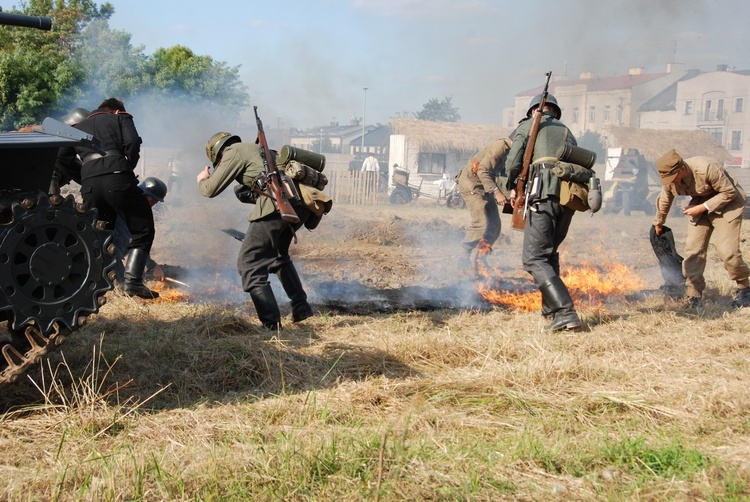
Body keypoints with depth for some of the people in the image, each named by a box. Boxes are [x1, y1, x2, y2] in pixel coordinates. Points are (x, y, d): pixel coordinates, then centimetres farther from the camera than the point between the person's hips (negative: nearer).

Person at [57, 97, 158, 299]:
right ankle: (132, 281, -9)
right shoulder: (121, 118, 19)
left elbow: (61, 156, 20)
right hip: (118, 179, -4)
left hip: (89, 183, 4)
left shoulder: (78, 127, 31)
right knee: (143, 231, 3)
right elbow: (132, 143, 0)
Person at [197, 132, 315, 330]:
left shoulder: (234, 152, 8)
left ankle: (271, 323, -7)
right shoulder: (256, 149, 33)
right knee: (279, 255, 30)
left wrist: (202, 180, 26)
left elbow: (211, 189, 8)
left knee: (249, 263, -1)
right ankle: (301, 308, 30)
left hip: (277, 204, -9)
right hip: (301, 205, 9)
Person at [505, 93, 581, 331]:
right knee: (550, 253, 22)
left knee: (535, 258, -7)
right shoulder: (567, 131, 29)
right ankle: (551, 308, 24)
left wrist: (513, 188, 19)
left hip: (544, 196, -6)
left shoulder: (528, 126, 14)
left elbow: (513, 162, 3)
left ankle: (565, 312, -19)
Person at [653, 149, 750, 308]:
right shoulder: (670, 178, -13)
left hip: (727, 203, -6)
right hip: (701, 206, 6)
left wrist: (702, 208, -25)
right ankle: (693, 297, 0)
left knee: (727, 250, -15)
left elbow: (729, 192, -21)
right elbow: (664, 202, 9)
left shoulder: (707, 168, -33)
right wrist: (658, 223, 24)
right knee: (693, 249, -7)